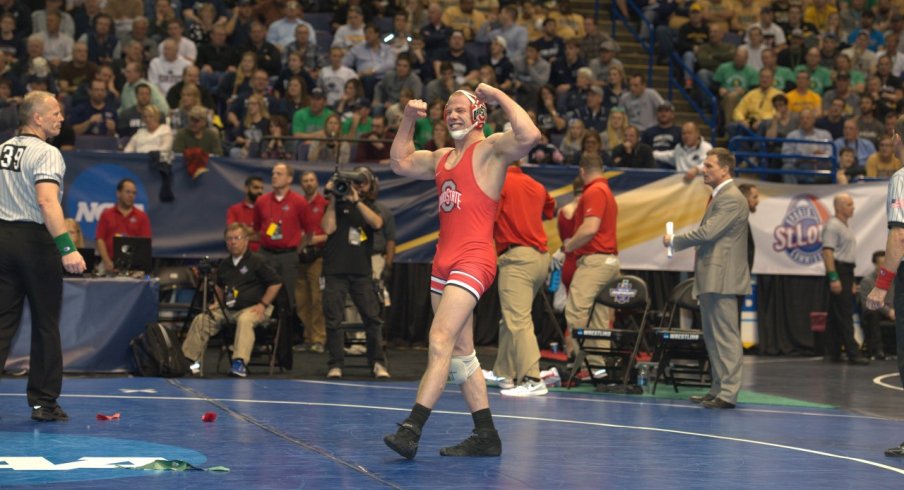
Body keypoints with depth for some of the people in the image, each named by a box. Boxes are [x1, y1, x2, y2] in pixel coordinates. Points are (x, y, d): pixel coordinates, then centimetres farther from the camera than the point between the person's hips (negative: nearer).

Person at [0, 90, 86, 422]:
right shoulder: (46, 153, -12)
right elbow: (47, 202, -25)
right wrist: (67, 248, -31)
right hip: (35, 239, -6)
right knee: (45, 325, 6)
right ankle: (44, 402, 11)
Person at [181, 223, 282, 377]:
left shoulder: (257, 261, -5)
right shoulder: (224, 264, 16)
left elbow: (275, 283, -5)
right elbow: (220, 286, 34)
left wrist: (263, 304, -11)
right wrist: (217, 303, 17)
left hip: (252, 308, -6)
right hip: (227, 309, 6)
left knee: (245, 320, -40)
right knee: (201, 320, -11)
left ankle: (240, 363, -50)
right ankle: (189, 359, -5)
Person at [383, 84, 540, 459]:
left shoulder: (492, 149, -3)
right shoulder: (443, 158, 22)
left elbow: (530, 136, -22)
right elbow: (400, 162, 33)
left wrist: (499, 96, -14)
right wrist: (409, 119, 23)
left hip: (473, 260, -9)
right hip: (444, 260, 9)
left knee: (441, 339, -20)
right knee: (461, 352, 9)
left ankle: (411, 429, -27)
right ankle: (485, 436, 15)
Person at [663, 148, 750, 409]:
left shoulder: (731, 198, -13)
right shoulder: (718, 196, 20)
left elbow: (708, 232, -21)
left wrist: (673, 240, -8)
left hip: (722, 279, -11)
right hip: (710, 279, 11)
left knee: (725, 336, -9)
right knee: (712, 337, 14)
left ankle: (728, 393, -9)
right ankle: (718, 389, 20)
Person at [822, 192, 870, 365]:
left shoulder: (846, 226, 19)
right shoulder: (833, 225, -12)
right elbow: (827, 251, -19)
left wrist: (851, 280, 22)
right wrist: (833, 278, -25)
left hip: (847, 272, 10)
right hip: (838, 270, -10)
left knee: (835, 315, 10)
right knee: (844, 314, -10)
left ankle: (833, 353, 12)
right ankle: (852, 353, -12)